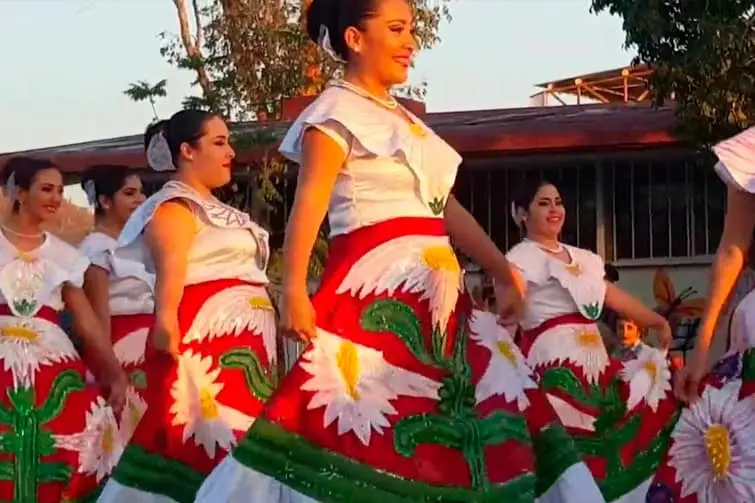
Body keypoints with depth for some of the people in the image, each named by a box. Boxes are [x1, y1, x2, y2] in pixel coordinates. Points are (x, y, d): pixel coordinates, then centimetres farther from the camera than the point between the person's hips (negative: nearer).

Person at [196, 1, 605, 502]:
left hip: (434, 290, 9)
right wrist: (294, 288, -24)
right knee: (365, 431, -13)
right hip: (376, 285, -9)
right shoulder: (338, 110, -3)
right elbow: (309, 201, -14)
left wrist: (505, 271, 19)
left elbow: (446, 207, 22)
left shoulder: (405, 118, 21)